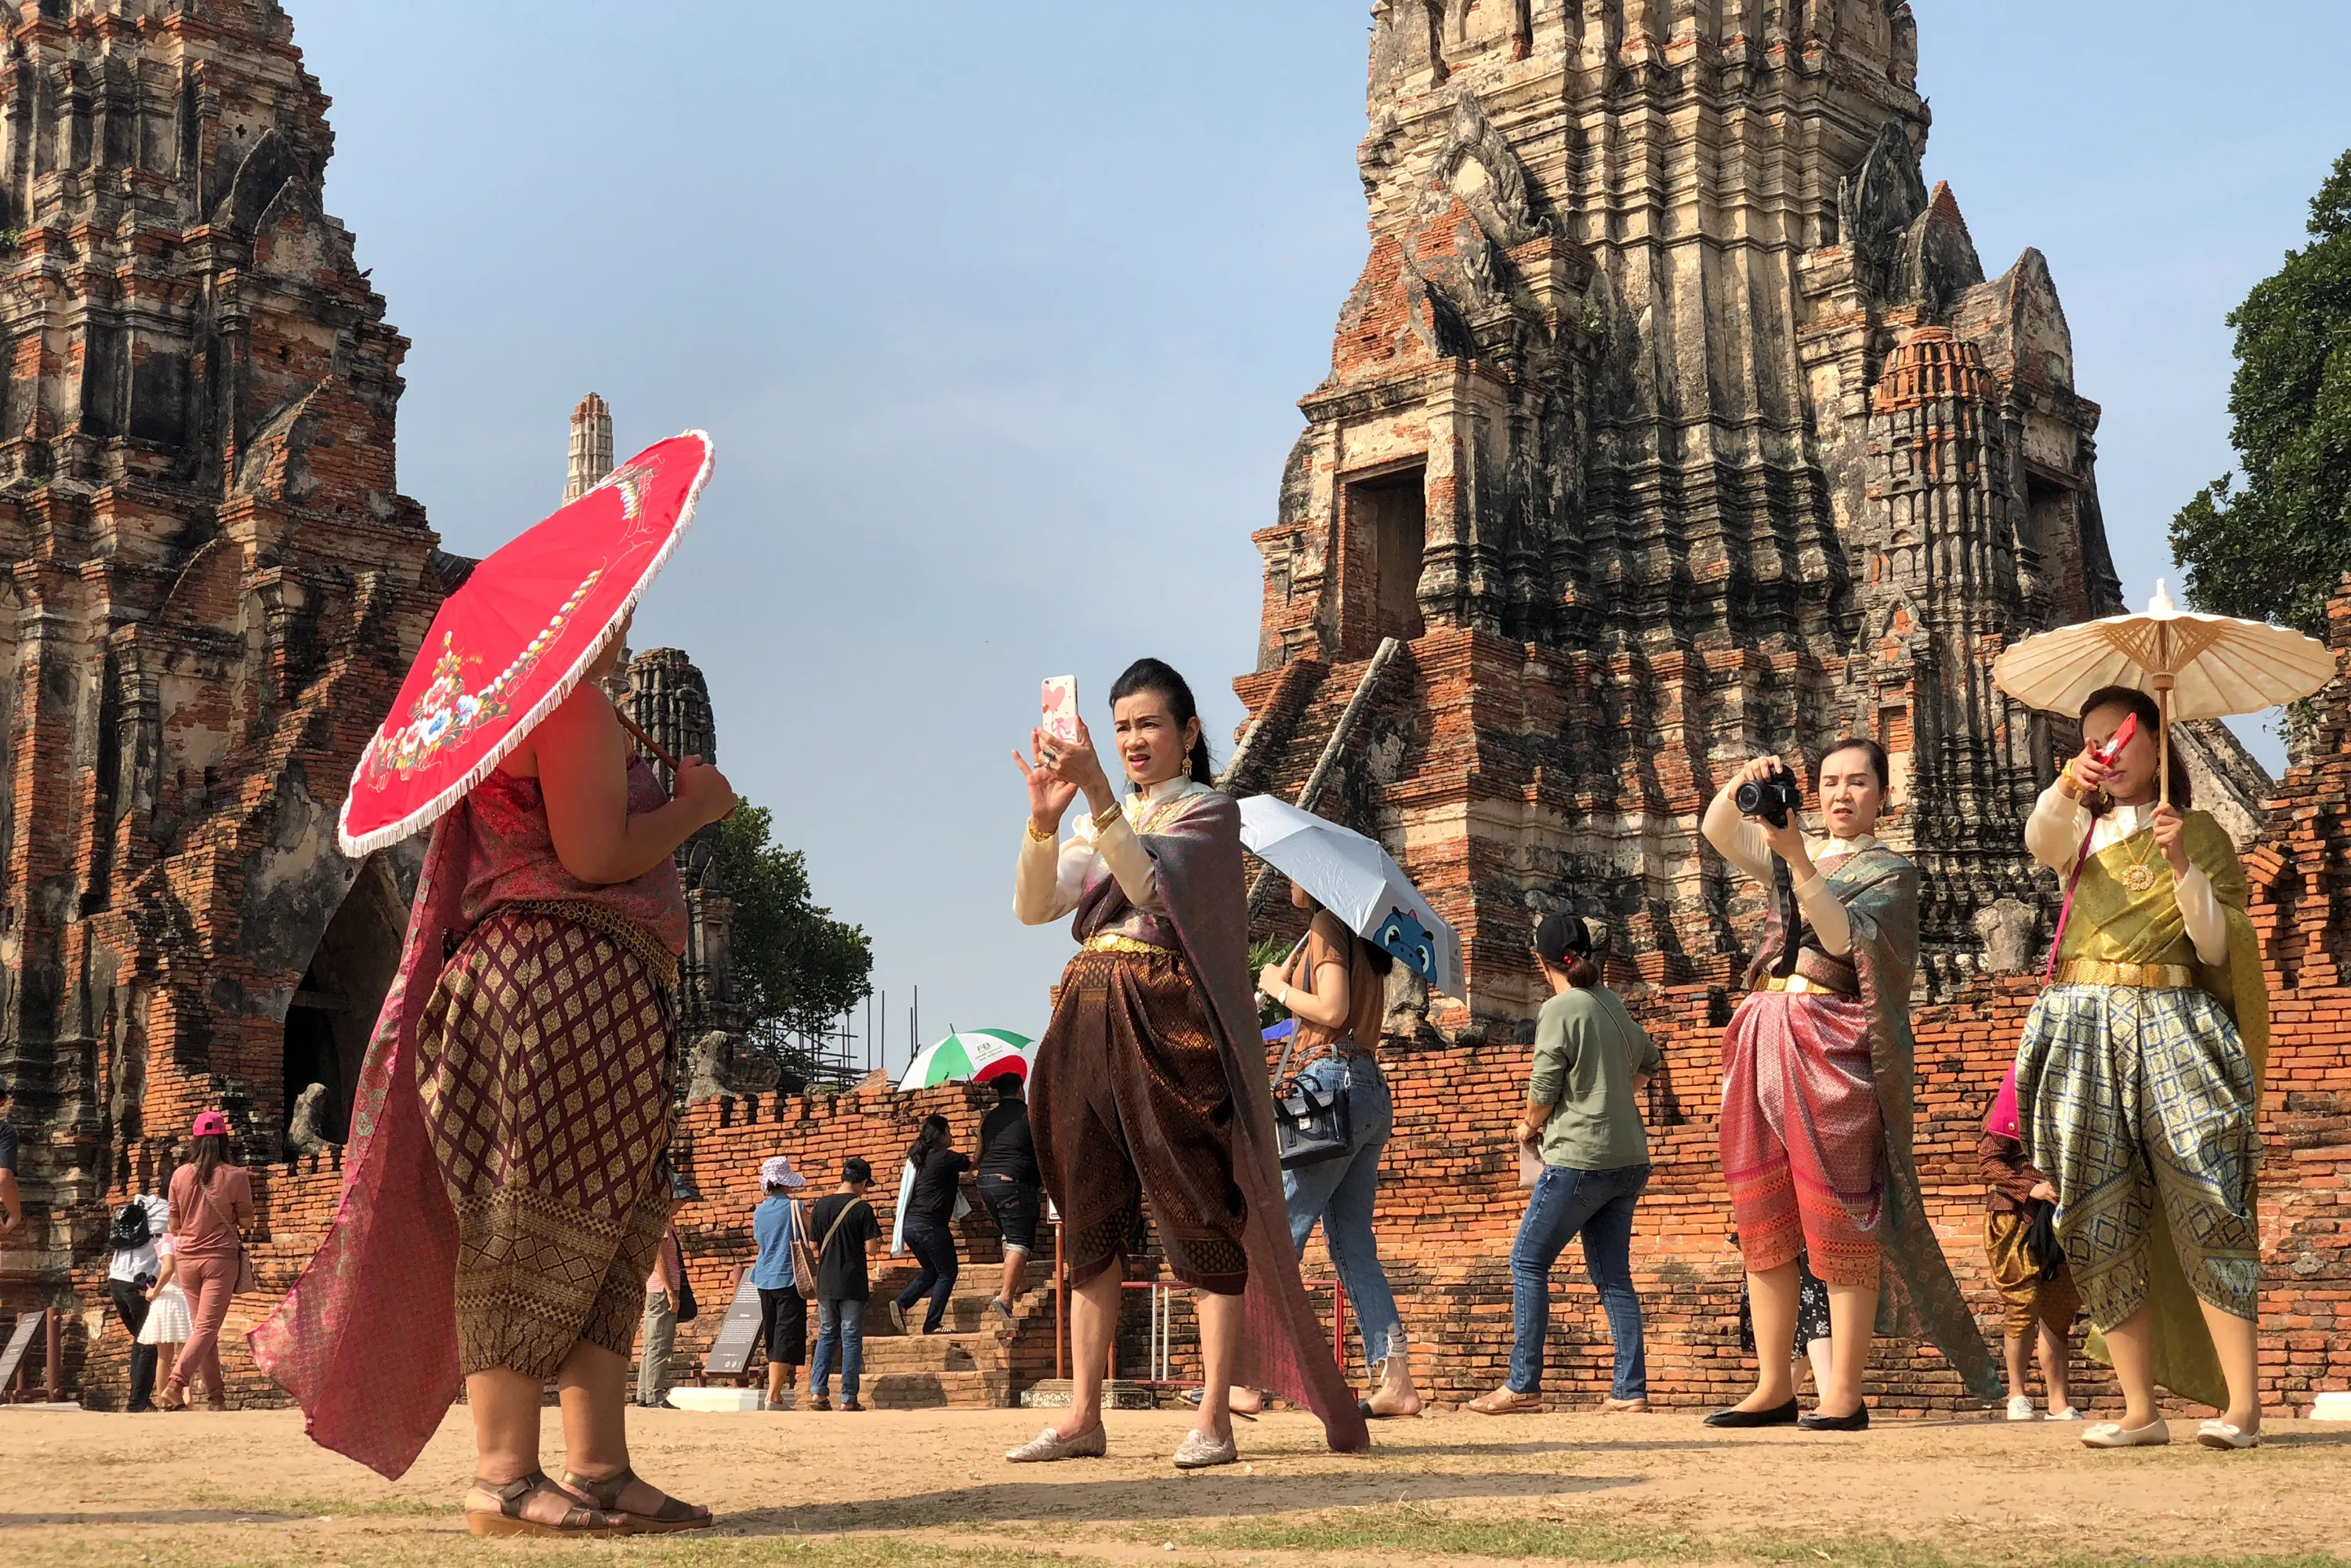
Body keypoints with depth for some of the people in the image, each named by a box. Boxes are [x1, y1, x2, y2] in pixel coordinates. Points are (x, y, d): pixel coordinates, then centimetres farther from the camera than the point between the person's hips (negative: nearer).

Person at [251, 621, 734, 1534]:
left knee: (606, 1236, 7)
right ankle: (504, 1478, -9)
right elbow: (593, 856, -16)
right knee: (542, 1229, -10)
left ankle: (599, 1468, 4)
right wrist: (696, 806, -2)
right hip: (572, 975, -11)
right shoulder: (575, 703, -7)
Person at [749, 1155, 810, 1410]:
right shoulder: (794, 1207, -9)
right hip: (789, 1279, -6)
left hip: (765, 1280, 6)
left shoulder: (759, 1211, 6)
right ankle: (774, 1396, -11)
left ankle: (777, 1387, 22)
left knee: (773, 1337, 16)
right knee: (787, 1335, -5)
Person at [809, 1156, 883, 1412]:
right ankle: (848, 1399, 2)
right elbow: (871, 1249, -12)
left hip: (825, 1283, 4)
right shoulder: (862, 1208, -10)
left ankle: (817, 1391, 4)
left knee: (826, 1335, 15)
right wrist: (876, 1240, 8)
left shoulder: (821, 1206, 3)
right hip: (853, 1283, -4)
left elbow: (814, 1247, 8)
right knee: (852, 1339, 2)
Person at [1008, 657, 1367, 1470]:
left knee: (1199, 1210, -7)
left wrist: (1099, 795, -25)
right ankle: (1083, 1415, 5)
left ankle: (1214, 1417, -8)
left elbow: (1153, 883, -16)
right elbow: (1033, 906, 5)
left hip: (1170, 1026, -6)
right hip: (1090, 1021, 6)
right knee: (1089, 1219, 3)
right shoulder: (1105, 824, 20)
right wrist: (1045, 818, -11)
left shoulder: (1209, 811, 4)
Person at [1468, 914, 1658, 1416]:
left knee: (1528, 1262, 1)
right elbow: (1648, 1061, 27)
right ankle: (1631, 1389, 6)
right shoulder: (1612, 1003, 11)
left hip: (1579, 1158, -7)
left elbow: (1543, 1092, -10)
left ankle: (1523, 1386, 0)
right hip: (1629, 1159, 7)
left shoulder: (1560, 1009, -10)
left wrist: (1529, 1127, 9)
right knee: (1613, 1273, 9)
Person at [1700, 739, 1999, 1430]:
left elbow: (1843, 937, -10)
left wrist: (1799, 860, -21)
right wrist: (1743, 783, -13)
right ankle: (1774, 1388, 7)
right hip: (1763, 1039, 5)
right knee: (1761, 1223, 3)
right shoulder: (1789, 852, 21)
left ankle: (1844, 1395, -7)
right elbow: (1717, 831, 6)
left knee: (1839, 1219, -8)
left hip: (1833, 1046, -5)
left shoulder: (1892, 872, 7)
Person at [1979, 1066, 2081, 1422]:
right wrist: (2030, 1188, -18)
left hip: (2060, 1216, 5)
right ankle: (2017, 1393, 12)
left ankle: (2058, 1402, 6)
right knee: (2024, 1304, -3)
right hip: (2015, 1215, -5)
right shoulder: (2020, 1083, -5)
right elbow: (1989, 1156, -7)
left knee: (2061, 1306, 2)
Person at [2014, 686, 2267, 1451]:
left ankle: (2241, 1404, -15)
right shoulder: (2081, 829, 17)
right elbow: (2040, 838, -9)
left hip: (2172, 1028, -2)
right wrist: (2065, 788, -30)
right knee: (2098, 1225, -3)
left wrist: (2183, 866, -13)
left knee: (2207, 1208, -14)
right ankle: (2140, 1409, 0)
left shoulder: (2199, 831, 11)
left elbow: (2217, 946, 2)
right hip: (2084, 1032, 3)